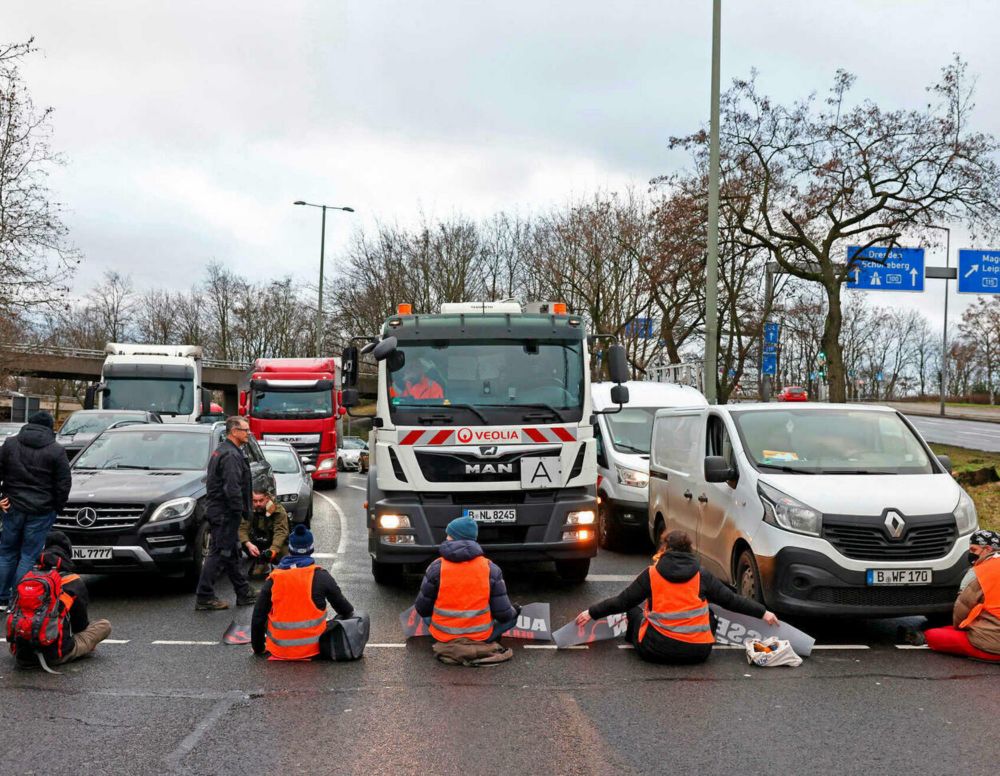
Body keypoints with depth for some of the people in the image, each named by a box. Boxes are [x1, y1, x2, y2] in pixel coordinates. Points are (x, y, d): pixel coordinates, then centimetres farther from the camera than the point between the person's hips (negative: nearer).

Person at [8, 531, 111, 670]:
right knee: (105, 625, 11)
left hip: (21, 656, 4)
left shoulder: (27, 578, 8)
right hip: (55, 656, -4)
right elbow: (81, 623, 11)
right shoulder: (75, 582, -1)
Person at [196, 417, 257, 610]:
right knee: (219, 553, -7)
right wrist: (239, 511, -19)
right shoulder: (231, 455, -17)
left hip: (217, 510, 11)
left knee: (231, 553, 15)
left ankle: (244, 593, 23)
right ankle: (204, 597, -5)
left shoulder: (222, 451, 18)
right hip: (224, 513, -11)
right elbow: (232, 488, -24)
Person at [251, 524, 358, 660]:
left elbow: (258, 618, -1)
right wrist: (351, 615, 29)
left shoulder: (273, 579, -5)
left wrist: (258, 648, 13)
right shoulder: (320, 576, -8)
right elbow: (344, 608, 5)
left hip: (279, 652, 3)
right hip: (312, 649, -3)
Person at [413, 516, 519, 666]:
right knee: (512, 616, 21)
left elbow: (422, 609, -3)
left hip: (443, 636, 0)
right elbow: (503, 613, -9)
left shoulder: (437, 567, -11)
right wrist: (513, 611, 16)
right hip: (480, 636, 0)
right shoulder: (491, 569, -10)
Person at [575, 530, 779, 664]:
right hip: (698, 652, 0)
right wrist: (763, 613, 19)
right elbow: (731, 600, 8)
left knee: (633, 611, 25)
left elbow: (622, 601, 3)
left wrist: (591, 613, 14)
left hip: (656, 651, 0)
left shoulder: (651, 575, -1)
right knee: (709, 614, 29)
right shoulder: (702, 577, 3)